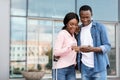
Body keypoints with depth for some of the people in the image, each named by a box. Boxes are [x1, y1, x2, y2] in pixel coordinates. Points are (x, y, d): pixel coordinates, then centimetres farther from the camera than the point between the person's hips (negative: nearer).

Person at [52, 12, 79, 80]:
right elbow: (56, 52, -18)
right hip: (60, 68, -7)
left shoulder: (73, 35, 14)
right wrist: (70, 48, -29)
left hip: (71, 68, 7)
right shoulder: (62, 34, -10)